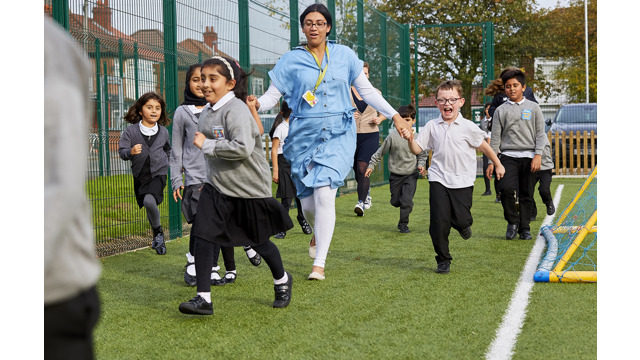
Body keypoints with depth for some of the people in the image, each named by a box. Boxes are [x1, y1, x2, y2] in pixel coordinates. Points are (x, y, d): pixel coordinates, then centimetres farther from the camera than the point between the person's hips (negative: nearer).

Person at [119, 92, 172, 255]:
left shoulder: (164, 131, 2)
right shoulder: (131, 130, -5)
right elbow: (122, 151, -8)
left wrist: (167, 164, 14)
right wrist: (131, 152, -27)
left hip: (158, 174, -2)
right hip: (140, 175, 2)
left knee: (149, 200, -27)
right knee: (149, 209, 12)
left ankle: (158, 231, -3)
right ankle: (158, 236, 36)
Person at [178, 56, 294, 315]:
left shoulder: (236, 110, -21)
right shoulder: (207, 112, 7)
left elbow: (242, 148, -34)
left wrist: (206, 145, -27)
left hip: (249, 188, -7)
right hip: (217, 186, 7)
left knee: (258, 242, 10)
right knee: (202, 236, -9)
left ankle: (282, 280, 39)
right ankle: (203, 299, -6)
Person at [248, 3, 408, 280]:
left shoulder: (345, 55, 7)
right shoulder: (291, 60, 4)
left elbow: (366, 91, 12)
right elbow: (273, 94, 2)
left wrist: (393, 115, 5)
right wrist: (256, 104, -20)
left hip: (338, 134, -1)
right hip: (304, 135, 1)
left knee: (325, 194, -17)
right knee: (308, 202, 4)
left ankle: (319, 263, -8)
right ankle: (317, 232, 42)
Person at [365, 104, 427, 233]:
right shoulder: (392, 136, -7)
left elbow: (422, 155, 9)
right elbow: (380, 152, 3)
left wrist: (421, 165, -9)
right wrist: (371, 165, 3)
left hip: (411, 174, -1)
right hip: (395, 174, 1)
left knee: (406, 201, -12)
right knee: (395, 202, 7)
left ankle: (403, 224, 7)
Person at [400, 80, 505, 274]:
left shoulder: (467, 127, -2)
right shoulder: (432, 127, 3)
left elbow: (484, 146, 9)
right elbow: (417, 149, 5)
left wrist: (498, 165, 16)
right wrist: (410, 140, -16)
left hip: (462, 180, -1)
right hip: (439, 179, 1)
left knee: (462, 220, -7)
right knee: (438, 221, -6)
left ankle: (462, 225, 33)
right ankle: (443, 260, 10)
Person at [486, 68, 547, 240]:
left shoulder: (533, 107, 9)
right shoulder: (501, 110, 10)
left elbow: (540, 134, 6)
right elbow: (495, 138, 10)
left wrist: (538, 155, -7)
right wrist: (491, 161, 4)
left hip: (528, 157, 0)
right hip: (508, 156, 0)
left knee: (526, 195, 1)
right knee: (507, 189, -19)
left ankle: (524, 228, 13)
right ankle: (512, 222, 0)